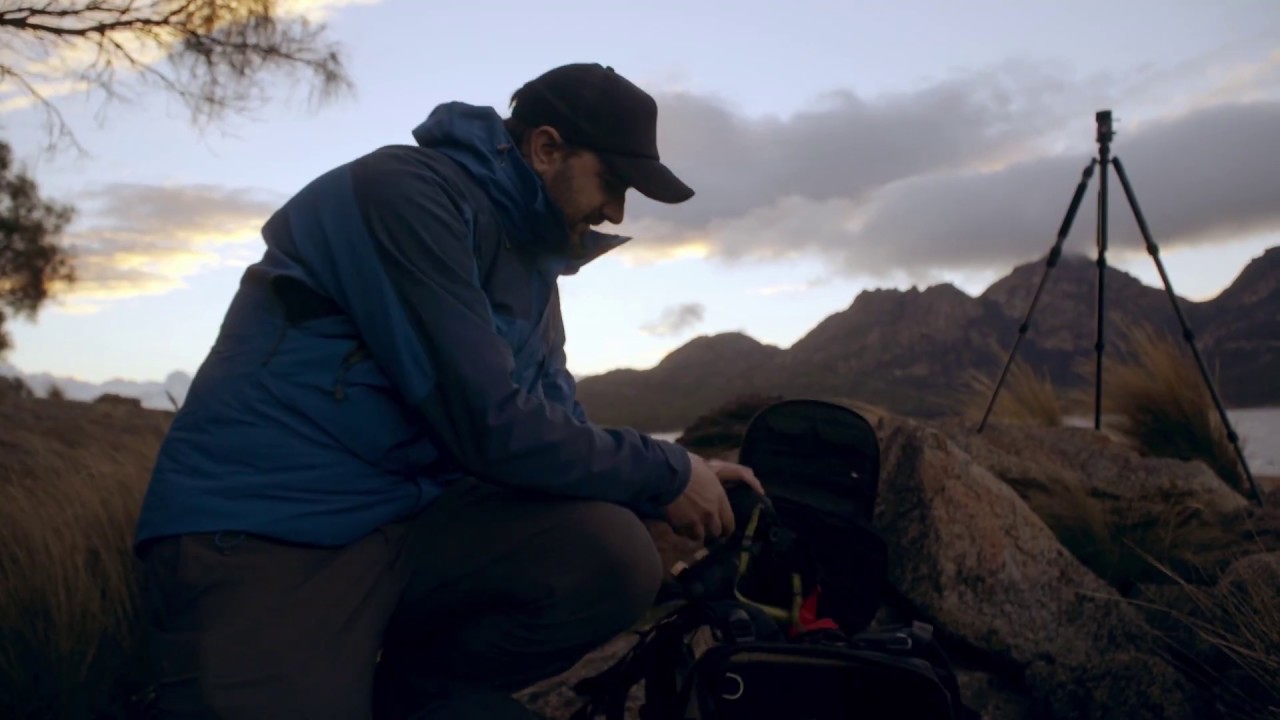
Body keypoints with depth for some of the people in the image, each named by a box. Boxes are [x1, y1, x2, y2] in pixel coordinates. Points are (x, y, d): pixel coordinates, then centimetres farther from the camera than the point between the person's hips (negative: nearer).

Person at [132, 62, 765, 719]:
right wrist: (665, 472, -9)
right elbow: (491, 426, -20)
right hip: (259, 534, -8)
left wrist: (677, 479, 4)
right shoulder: (408, 189, -14)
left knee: (615, 556, -16)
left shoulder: (532, 258, 13)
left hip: (412, 520, 8)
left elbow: (557, 427, 15)